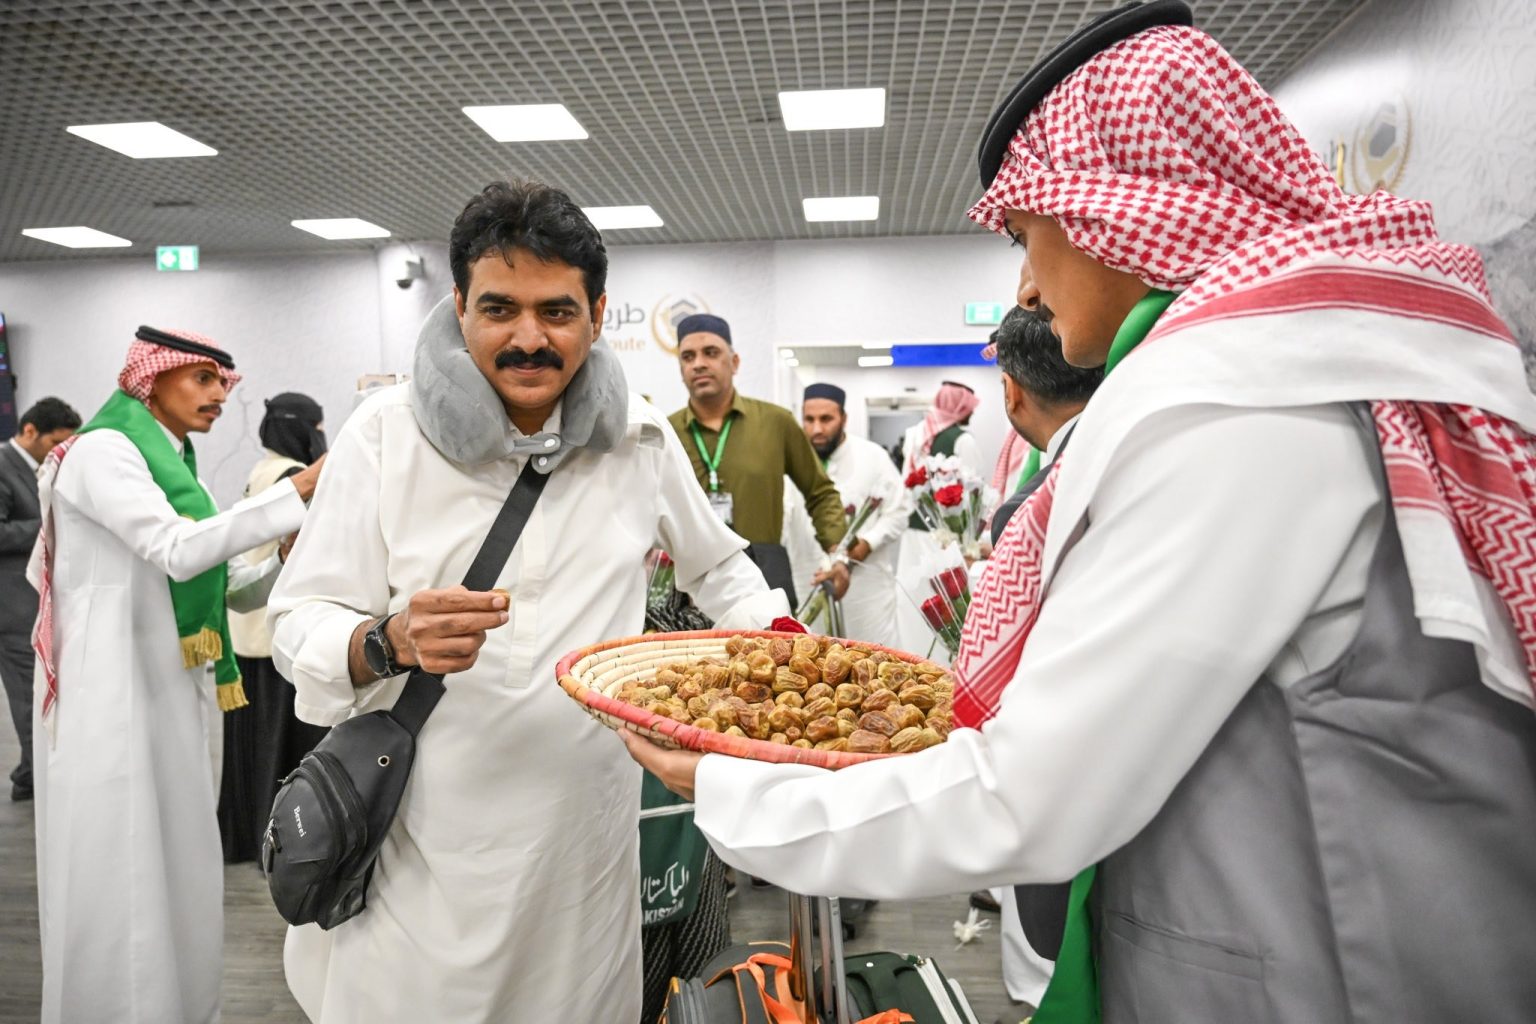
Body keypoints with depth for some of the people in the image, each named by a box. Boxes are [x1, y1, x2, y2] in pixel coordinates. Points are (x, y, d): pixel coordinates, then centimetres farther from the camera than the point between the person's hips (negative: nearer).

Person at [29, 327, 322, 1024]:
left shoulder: (175, 469, 16)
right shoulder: (103, 451, -9)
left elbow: (236, 590, 14)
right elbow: (178, 552, -25)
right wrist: (295, 494, -25)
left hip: (178, 692, 8)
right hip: (115, 694, -8)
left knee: (179, 870, 14)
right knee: (121, 875, 1)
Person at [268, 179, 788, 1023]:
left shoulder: (640, 438, -1)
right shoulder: (386, 435, -8)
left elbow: (716, 566, 14)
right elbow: (299, 628, -7)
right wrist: (390, 641, -27)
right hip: (419, 841, -1)